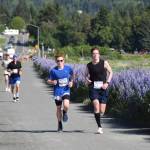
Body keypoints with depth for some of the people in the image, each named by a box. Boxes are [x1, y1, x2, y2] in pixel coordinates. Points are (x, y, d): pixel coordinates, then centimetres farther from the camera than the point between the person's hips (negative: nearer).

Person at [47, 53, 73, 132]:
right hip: (57, 92, 0)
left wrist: (71, 82, -3)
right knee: (58, 108, 9)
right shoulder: (53, 70, -7)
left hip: (66, 91, 0)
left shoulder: (68, 68, -4)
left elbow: (71, 77, 15)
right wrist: (52, 82, -19)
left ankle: (65, 113, 14)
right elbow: (49, 80, 2)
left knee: (66, 105, -23)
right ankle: (59, 124, 29)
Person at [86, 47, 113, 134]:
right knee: (96, 106, -20)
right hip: (93, 88, 0)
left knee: (102, 111, 1)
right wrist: (87, 79, -4)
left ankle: (98, 116, 38)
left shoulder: (104, 63, -1)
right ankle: (100, 127, -13)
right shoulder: (89, 65, 4)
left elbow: (110, 72, 8)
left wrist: (107, 83, -4)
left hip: (103, 88, 0)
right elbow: (87, 74, 19)